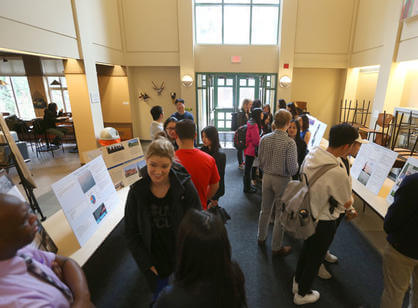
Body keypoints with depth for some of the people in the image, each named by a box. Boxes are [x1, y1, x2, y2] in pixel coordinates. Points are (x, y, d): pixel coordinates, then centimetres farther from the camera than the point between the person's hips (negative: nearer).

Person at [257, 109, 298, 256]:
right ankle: (276, 247, 26)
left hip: (267, 177, 5)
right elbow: (293, 168, -18)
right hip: (282, 180, -4)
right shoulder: (290, 142, -20)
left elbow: (260, 161, 1)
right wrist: (295, 168, 3)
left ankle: (261, 238, 40)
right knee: (280, 214, 11)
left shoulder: (264, 139, -6)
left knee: (265, 210, 21)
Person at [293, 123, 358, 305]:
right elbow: (347, 203, -15)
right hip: (323, 223, -7)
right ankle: (302, 294, 41)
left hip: (307, 213, 7)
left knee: (306, 249, 28)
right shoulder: (337, 172, -33)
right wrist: (351, 199, 7)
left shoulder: (311, 155, -12)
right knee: (315, 258, 17)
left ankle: (297, 283, 51)